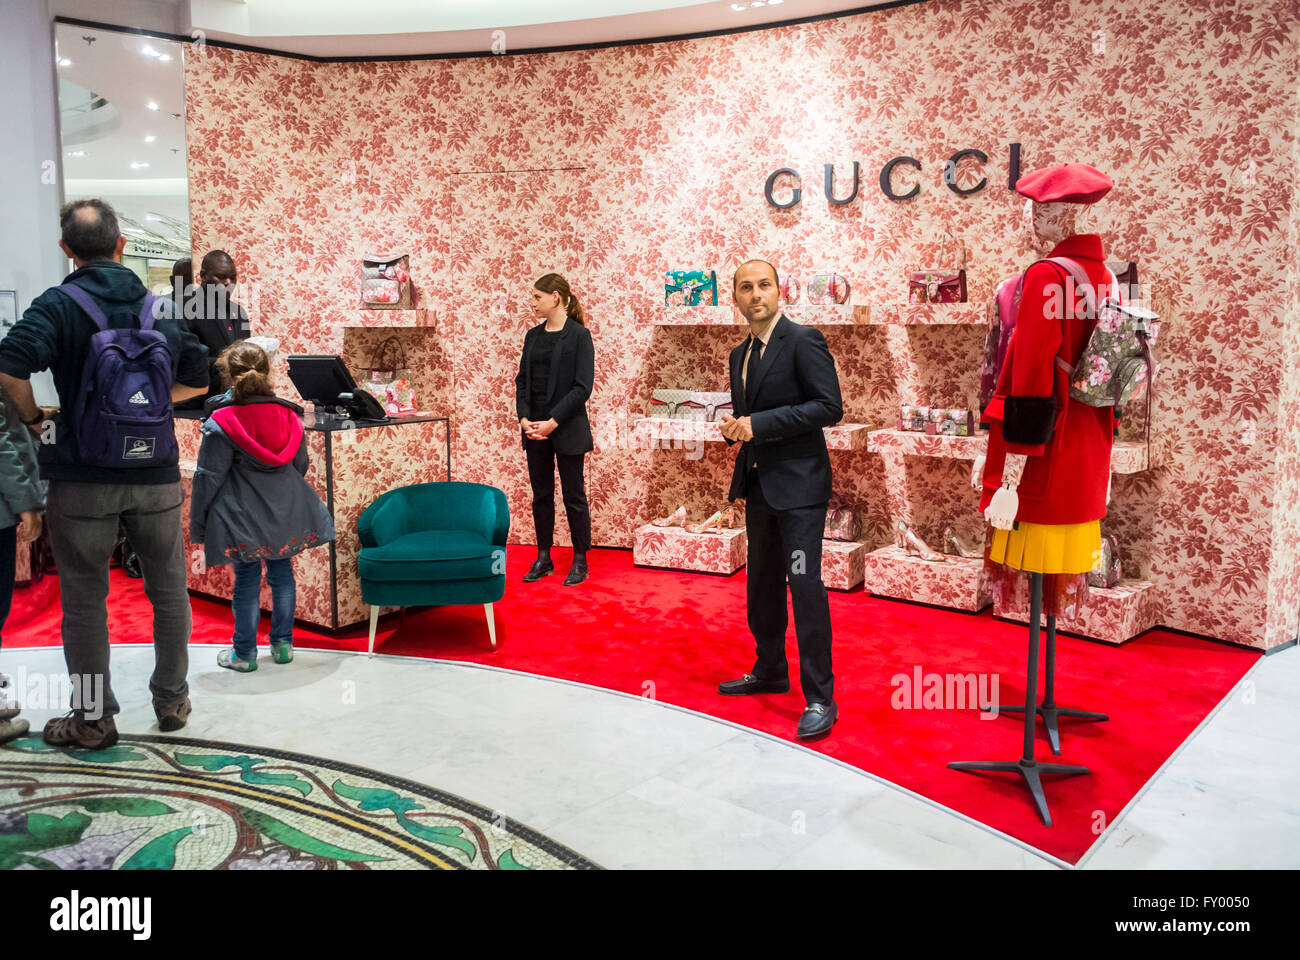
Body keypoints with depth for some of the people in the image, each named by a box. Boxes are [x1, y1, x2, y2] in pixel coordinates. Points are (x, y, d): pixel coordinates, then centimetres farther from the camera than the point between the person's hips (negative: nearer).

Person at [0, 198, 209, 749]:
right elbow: (198, 381, 10)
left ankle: (92, 718, 18)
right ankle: (172, 700, 26)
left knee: (84, 599, 9)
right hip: (156, 475, 3)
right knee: (168, 590, 16)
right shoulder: (163, 307, 4)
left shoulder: (58, 304, -7)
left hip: (84, 478, -3)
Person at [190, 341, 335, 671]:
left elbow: (208, 479, -10)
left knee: (246, 579, 7)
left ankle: (244, 653, 18)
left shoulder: (220, 424, -13)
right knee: (281, 573, 15)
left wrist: (198, 527, 0)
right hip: (286, 514, 4)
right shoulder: (289, 416, -1)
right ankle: (283, 643, 23)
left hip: (243, 518, -3)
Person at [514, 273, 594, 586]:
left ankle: (580, 561, 14)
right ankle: (543, 558, 21)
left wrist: (554, 421, -17)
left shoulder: (579, 335, -8)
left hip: (567, 428, -5)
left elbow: (582, 386, -13)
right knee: (541, 495, 11)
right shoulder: (533, 335, 10)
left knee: (574, 495, 3)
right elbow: (522, 380, 10)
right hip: (534, 428, 6)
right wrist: (524, 417, -5)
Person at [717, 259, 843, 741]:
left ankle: (820, 697, -2)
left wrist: (760, 424, -19)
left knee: (805, 584, -10)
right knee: (761, 583, 17)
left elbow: (829, 407, -17)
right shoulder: (740, 355, 15)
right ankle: (770, 670, 33)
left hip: (798, 483, -8)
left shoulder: (804, 341, -9)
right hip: (758, 484, 8)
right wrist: (734, 427, 7)